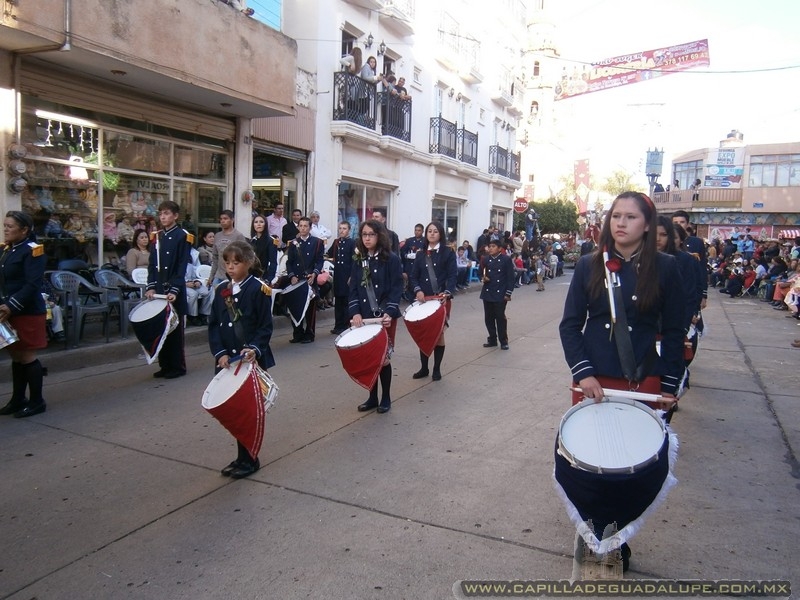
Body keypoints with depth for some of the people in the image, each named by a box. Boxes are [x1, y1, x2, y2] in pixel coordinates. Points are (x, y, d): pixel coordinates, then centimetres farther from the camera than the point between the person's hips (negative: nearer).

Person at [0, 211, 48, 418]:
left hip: (28, 313, -8)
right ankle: (17, 399, 25)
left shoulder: (33, 251, -13)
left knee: (27, 357, -1)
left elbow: (33, 285, -20)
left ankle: (37, 401, 10)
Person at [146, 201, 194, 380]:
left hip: (174, 291, -5)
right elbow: (152, 264, 9)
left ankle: (178, 367, 11)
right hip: (158, 290, 6)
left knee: (175, 328, 2)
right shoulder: (157, 236, 11)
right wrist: (151, 287, -2)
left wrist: (174, 290, -18)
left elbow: (182, 267, -11)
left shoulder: (183, 237, -5)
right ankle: (165, 365, 19)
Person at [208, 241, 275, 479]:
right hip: (227, 360, 5)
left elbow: (266, 327, -8)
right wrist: (220, 353, -7)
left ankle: (249, 460, 16)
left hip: (252, 360, -5)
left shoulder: (259, 289, -7)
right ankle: (242, 457, 26)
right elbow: (214, 325, 6)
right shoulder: (221, 290, 7)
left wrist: (254, 349, -23)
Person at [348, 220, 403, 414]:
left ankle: (386, 399, 17)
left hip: (385, 316, -4)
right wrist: (355, 312, -9)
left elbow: (396, 289, -10)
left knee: (383, 357, 1)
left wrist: (389, 312, -21)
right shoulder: (359, 261, 8)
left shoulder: (391, 259, -6)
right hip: (365, 317, 4)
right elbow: (353, 289, 5)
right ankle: (372, 398, 21)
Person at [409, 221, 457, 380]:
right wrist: (418, 291, -13)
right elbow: (413, 276, 6)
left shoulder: (448, 252, 0)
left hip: (441, 299, -3)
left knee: (439, 333, 4)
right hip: (423, 299, 3)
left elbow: (453, 275, -8)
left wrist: (446, 293, -24)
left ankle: (437, 369, 16)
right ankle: (423, 368, 20)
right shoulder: (420, 254, 11)